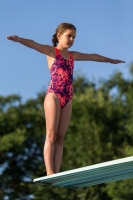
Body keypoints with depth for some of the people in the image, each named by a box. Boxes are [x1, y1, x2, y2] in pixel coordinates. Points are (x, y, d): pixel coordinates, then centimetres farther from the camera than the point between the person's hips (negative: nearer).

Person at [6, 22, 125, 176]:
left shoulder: (73, 55, 22)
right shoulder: (51, 51, 4)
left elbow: (93, 57, 38)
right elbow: (33, 44, -15)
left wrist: (110, 60, 51)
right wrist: (19, 39, -36)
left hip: (68, 99, 6)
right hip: (53, 95, -6)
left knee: (60, 137, 0)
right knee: (51, 135, -11)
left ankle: (56, 173, -6)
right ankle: (50, 173, -17)